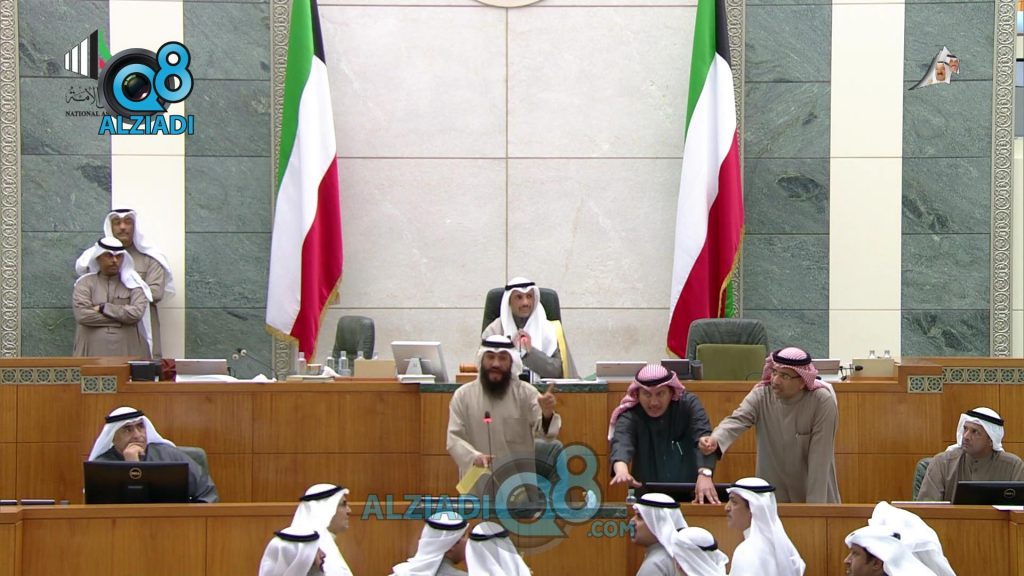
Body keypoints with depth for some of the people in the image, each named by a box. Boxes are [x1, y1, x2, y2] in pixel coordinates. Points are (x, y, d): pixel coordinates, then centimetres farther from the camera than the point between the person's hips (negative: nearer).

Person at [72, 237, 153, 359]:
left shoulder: (132, 284, 10)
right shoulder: (85, 284, 9)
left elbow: (137, 312, -6)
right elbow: (82, 314, -7)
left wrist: (103, 308, -5)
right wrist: (122, 317, -5)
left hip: (128, 350, 1)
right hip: (93, 351, 0)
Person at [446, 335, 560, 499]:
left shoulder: (526, 393, -1)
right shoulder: (463, 395, 1)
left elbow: (543, 432, -12)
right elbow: (454, 438, -4)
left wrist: (547, 414, -36)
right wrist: (473, 456, -26)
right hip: (477, 490, 0)